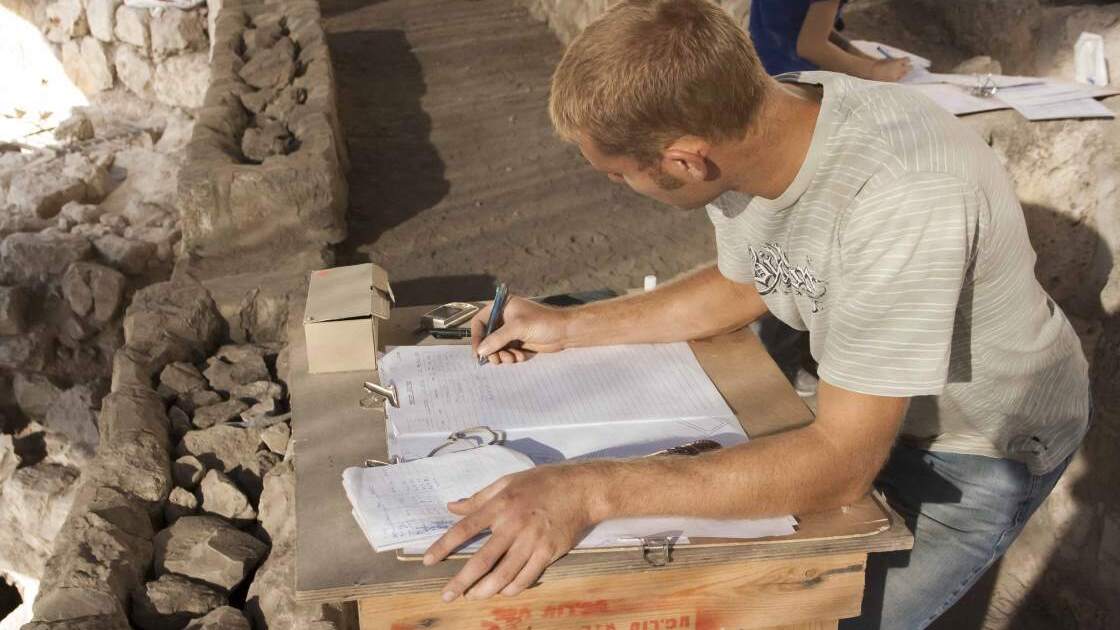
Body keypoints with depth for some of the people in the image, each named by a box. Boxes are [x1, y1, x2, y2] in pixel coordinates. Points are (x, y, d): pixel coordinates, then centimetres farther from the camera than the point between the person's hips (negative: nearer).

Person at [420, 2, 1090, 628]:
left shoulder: (899, 194, -40)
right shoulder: (745, 127, -18)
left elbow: (843, 460, -36)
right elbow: (740, 286, 3)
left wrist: (595, 489, -42)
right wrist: (571, 327, -3)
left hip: (988, 445, -6)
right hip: (861, 402, 6)